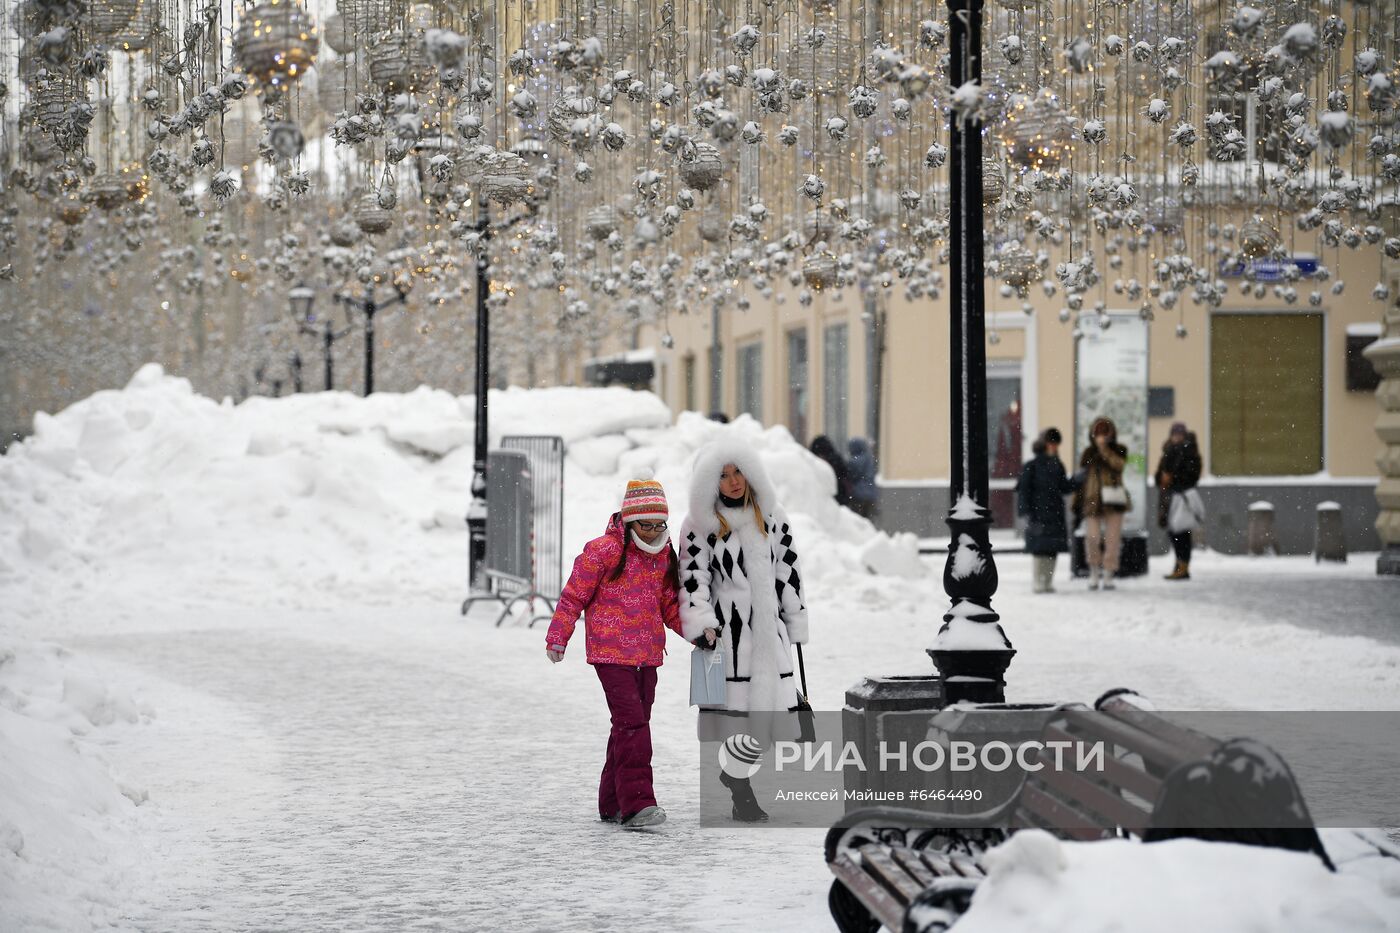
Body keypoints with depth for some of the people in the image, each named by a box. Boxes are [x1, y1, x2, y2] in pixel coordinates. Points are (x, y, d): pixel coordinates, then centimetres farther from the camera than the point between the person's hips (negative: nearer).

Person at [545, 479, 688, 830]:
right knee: (632, 724, -17)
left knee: (631, 727, 11)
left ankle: (612, 805, 20)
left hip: (647, 655, 7)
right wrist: (558, 638, -6)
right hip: (611, 653, -7)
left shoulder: (663, 555, 11)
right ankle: (636, 804, -20)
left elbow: (670, 605, 21)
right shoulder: (603, 550, -10)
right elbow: (574, 595, -6)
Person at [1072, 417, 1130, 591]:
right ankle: (1094, 571, 7)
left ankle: (1108, 575, 5)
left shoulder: (1119, 451, 8)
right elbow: (1081, 478, 14)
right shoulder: (1088, 453, 12)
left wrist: (1104, 449, -19)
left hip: (1113, 501, 0)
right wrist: (1077, 502, 10)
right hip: (1092, 501, 0)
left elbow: (1118, 464, -14)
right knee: (1092, 537, -12)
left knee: (1112, 539, -3)